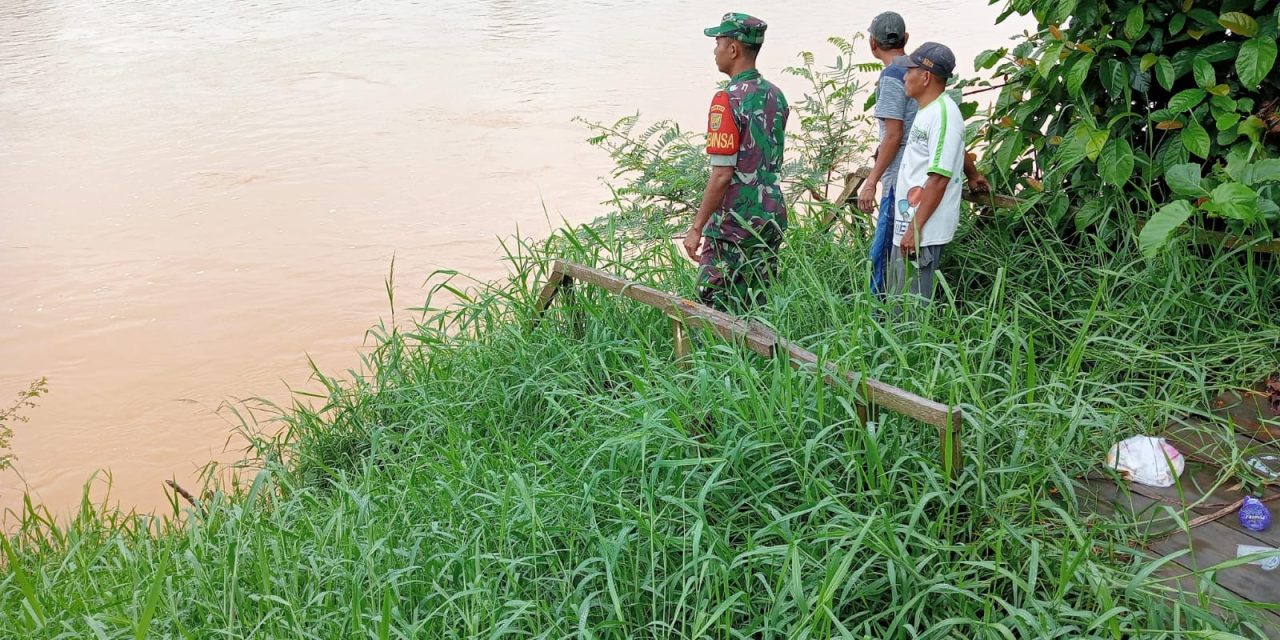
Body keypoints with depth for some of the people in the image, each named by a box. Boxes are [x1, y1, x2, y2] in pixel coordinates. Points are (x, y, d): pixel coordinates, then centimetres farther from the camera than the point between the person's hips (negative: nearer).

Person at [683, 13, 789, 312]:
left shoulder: (729, 100, -16)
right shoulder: (775, 96, 8)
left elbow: (722, 176, -19)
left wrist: (696, 227, -14)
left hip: (734, 223, -8)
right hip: (772, 218, 8)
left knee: (714, 305, -1)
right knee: (757, 305, 13)